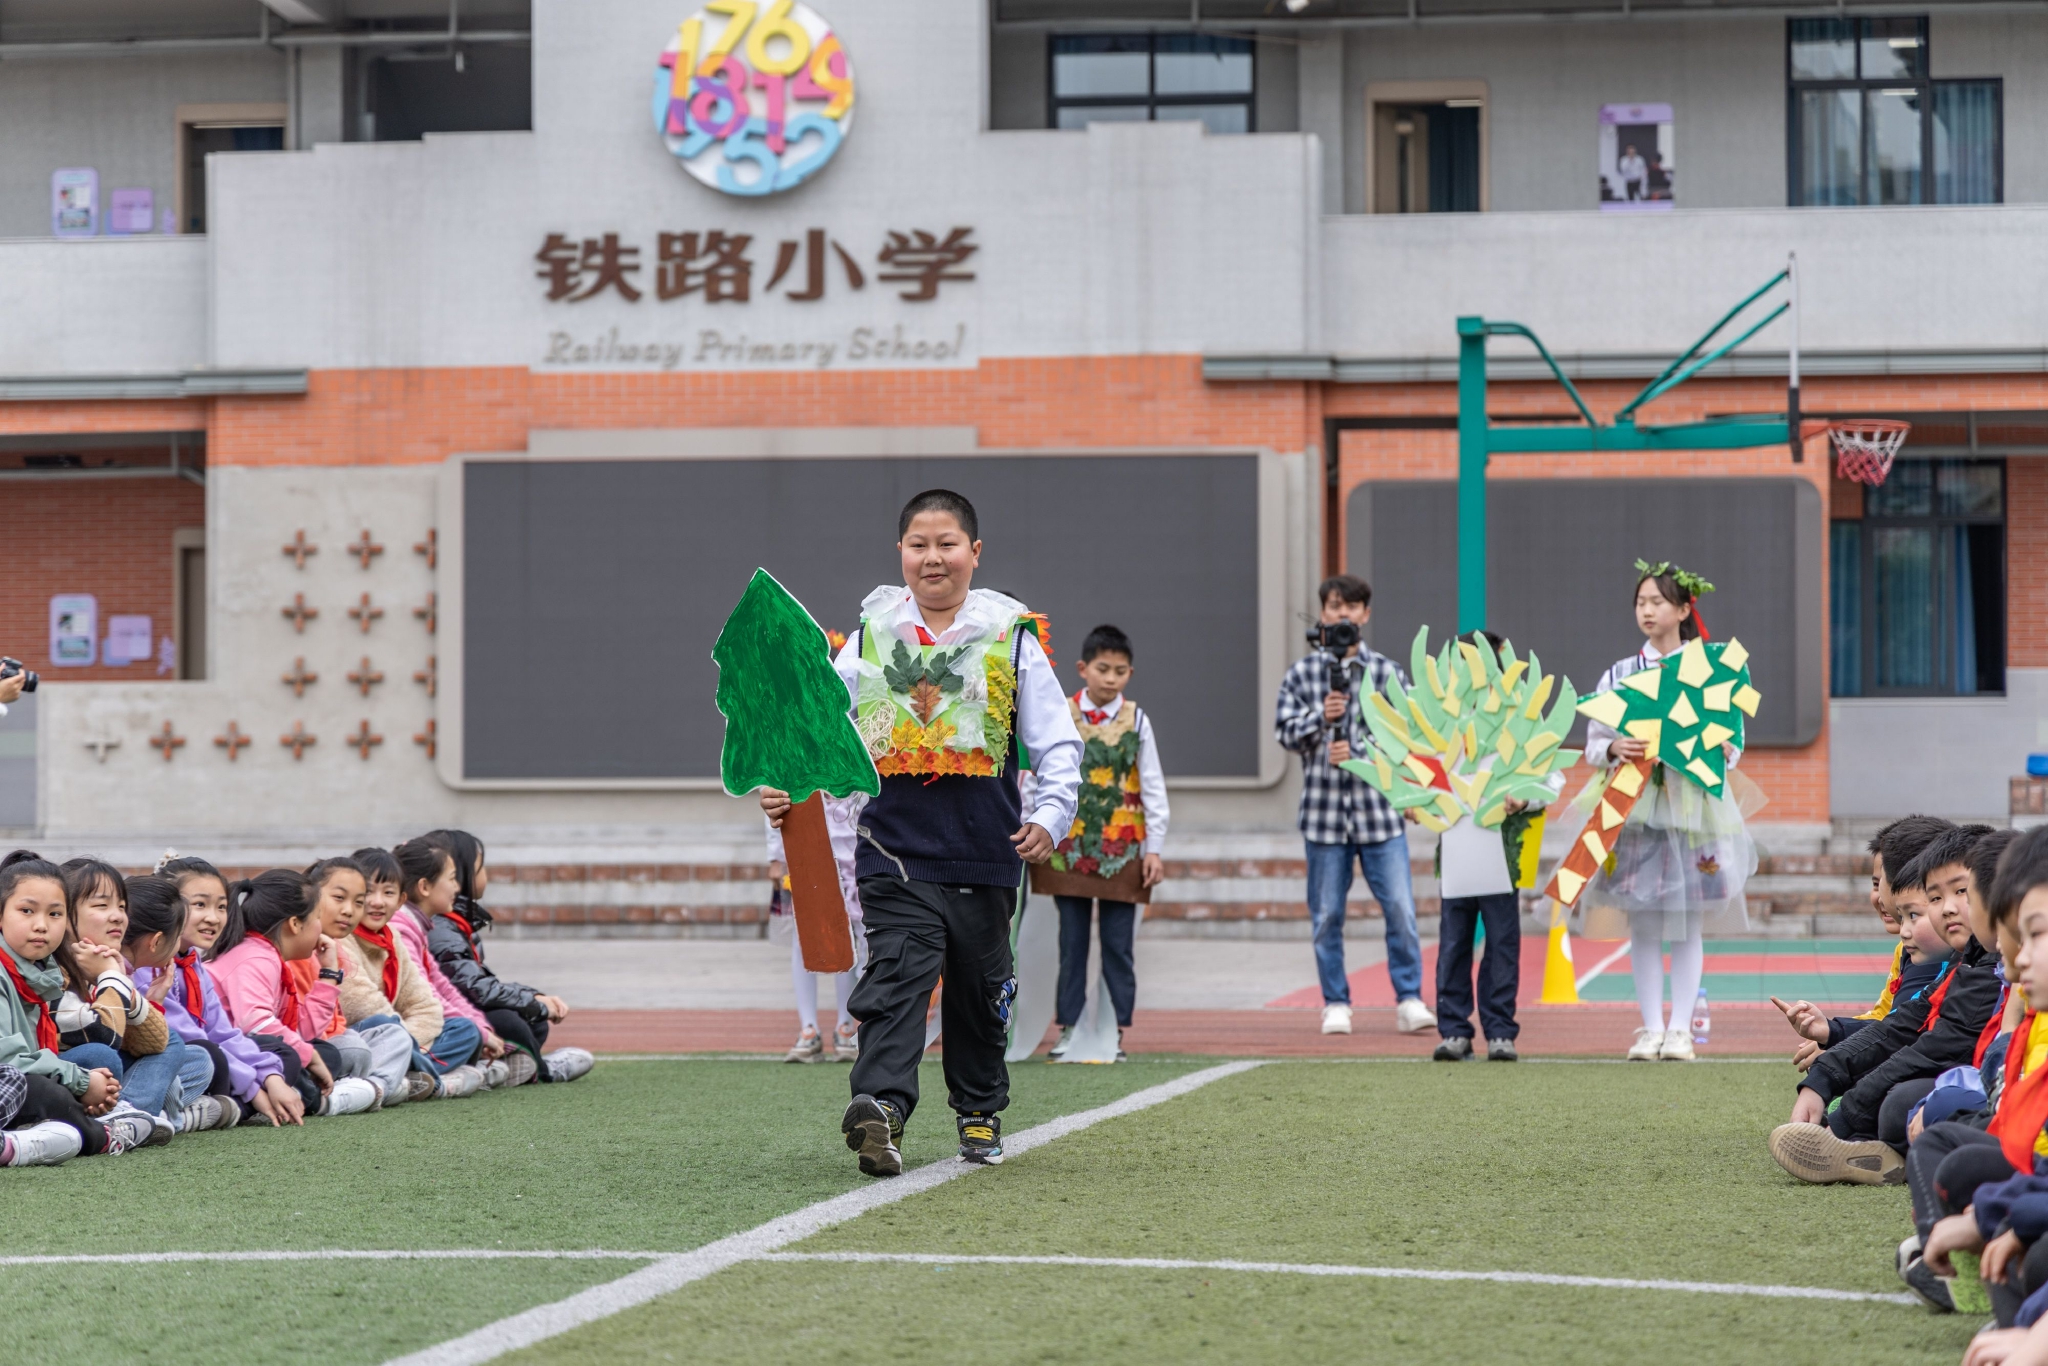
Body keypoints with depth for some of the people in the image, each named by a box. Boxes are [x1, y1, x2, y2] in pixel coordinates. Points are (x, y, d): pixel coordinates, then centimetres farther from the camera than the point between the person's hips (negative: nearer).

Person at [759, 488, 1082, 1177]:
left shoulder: (1012, 639, 2)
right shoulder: (871, 636, 5)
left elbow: (1058, 743, 3)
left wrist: (1048, 816, -11)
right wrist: (783, 780, -10)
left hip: (985, 851, 1)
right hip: (896, 848, -1)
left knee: (979, 986, 13)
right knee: (897, 973, -16)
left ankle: (979, 1111, 30)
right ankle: (881, 1107, -28)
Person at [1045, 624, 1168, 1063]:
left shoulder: (1135, 721, 1)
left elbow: (1153, 788, 3)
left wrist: (1155, 849, -1)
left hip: (1122, 847, 0)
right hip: (1070, 846, 0)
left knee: (1118, 945, 3)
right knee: (1072, 942, 4)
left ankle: (1114, 1031, 7)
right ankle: (1068, 1027, 9)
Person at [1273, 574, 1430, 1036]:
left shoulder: (1386, 672, 3)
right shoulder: (1302, 673, 7)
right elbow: (1284, 730, 5)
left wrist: (1358, 752, -15)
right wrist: (1320, 716, -13)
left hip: (1378, 808, -1)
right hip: (1323, 808, 1)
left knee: (1400, 907, -6)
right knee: (1327, 915, 5)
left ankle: (1409, 1000, 2)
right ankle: (1336, 1005, 15)